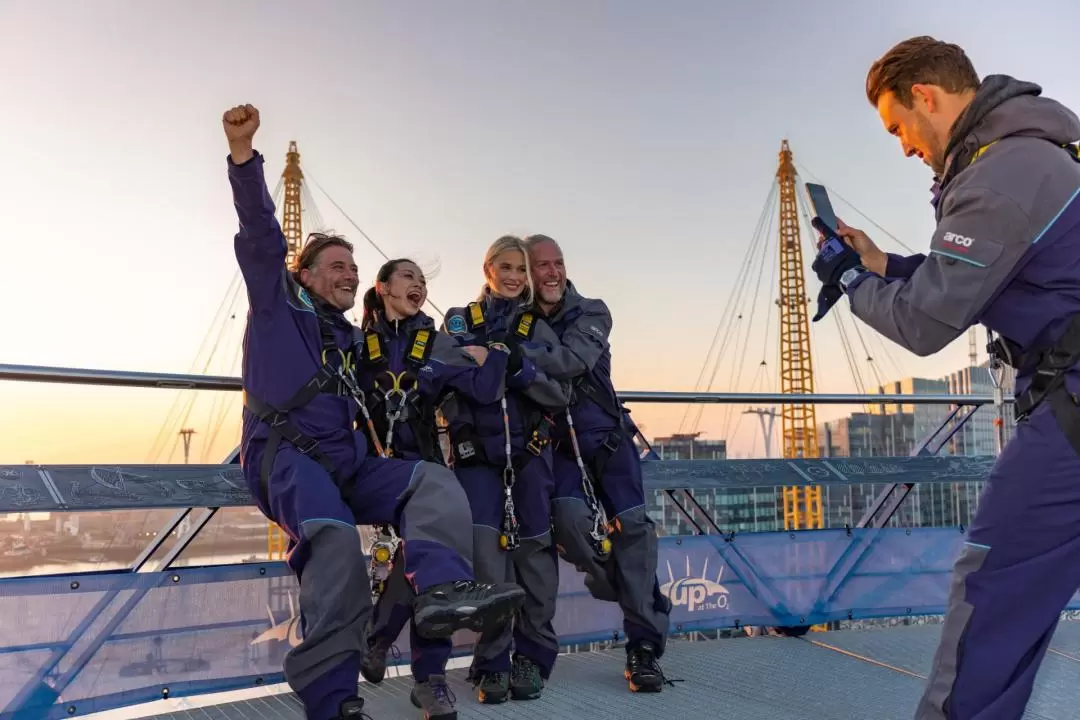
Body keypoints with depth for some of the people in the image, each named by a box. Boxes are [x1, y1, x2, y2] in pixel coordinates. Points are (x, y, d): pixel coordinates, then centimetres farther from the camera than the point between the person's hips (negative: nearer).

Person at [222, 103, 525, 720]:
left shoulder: (354, 342, 29)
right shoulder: (278, 305, 12)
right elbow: (260, 234, -2)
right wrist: (243, 152, -13)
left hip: (348, 462, 6)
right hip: (285, 455, -6)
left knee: (435, 482, -19)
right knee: (336, 537, -34)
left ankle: (443, 590, -46)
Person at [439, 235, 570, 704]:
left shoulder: (537, 329, 10)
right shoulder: (458, 321, 10)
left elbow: (560, 396, 0)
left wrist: (520, 368, -15)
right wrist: (459, 431, -11)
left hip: (530, 453, 1)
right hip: (477, 454, -1)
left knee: (533, 553, -2)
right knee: (485, 553, -12)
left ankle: (533, 656, 13)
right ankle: (493, 663, 0)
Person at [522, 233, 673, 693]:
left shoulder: (591, 313, -3)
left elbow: (572, 359, -23)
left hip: (605, 434, 0)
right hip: (556, 440, 0)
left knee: (632, 526, -10)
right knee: (569, 516, -24)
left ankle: (644, 646, -2)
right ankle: (623, 591, 7)